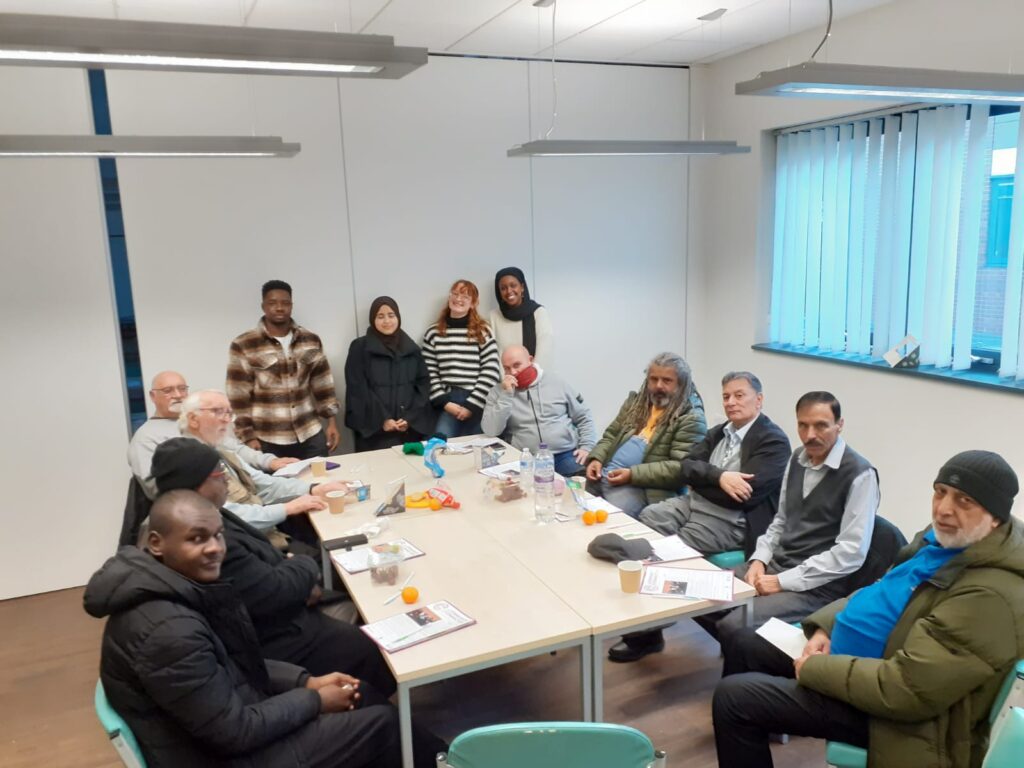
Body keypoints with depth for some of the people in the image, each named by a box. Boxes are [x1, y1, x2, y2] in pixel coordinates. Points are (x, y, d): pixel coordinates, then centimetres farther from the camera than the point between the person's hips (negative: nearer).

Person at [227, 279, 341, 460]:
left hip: (311, 436, 3)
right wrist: (249, 437, -7)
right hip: (268, 442, -3)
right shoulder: (243, 346, -3)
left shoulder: (311, 341, 7)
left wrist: (331, 422, 7)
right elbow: (239, 397, -4)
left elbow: (323, 385, 11)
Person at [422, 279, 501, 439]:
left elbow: (491, 372, -3)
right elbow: (429, 373, 5)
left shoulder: (483, 332, 3)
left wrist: (472, 405, -9)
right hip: (447, 404, 1)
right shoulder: (433, 333, 8)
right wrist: (444, 402, -6)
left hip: (477, 405, 0)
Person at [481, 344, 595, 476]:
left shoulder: (555, 382, 11)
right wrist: (506, 395, -9)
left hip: (566, 454, 1)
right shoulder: (498, 392, 7)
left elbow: (584, 417, 15)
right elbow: (491, 431, -6)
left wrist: (586, 447, 1)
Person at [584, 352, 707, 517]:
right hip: (604, 476, 6)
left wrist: (633, 474, -19)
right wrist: (596, 458, 0)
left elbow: (680, 467, -14)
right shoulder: (636, 400, 17)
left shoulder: (691, 418, -5)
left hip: (642, 486, -6)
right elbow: (611, 435, 21)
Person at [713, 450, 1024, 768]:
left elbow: (903, 691, -32)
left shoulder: (991, 596, -30)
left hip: (888, 704, -9)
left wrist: (815, 668, -20)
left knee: (733, 696, -14)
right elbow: (881, 592, 14)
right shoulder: (945, 539, 0)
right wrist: (825, 626, -2)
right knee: (749, 644, 17)